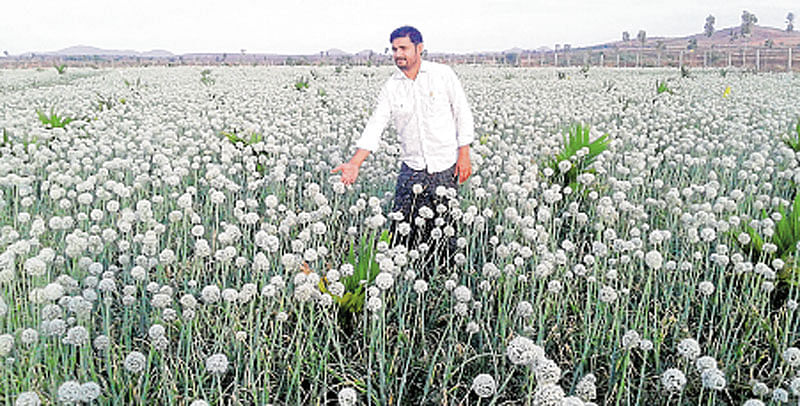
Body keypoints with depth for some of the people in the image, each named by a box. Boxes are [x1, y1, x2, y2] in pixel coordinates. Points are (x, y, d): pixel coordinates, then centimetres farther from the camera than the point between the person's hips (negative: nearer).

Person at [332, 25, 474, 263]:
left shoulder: (443, 74, -1)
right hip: (412, 168, 2)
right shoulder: (391, 87, 3)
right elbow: (375, 125, -2)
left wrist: (464, 154, -4)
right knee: (402, 230, -1)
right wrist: (355, 163, -14)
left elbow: (462, 113, 3)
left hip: (445, 166, -2)